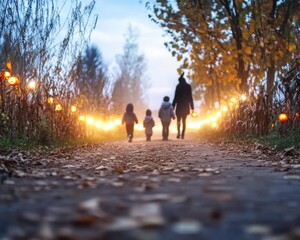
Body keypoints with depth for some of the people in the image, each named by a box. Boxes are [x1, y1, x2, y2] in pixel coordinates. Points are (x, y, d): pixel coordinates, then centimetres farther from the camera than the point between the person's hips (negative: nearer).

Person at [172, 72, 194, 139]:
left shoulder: (178, 86, -6)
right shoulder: (188, 86, 1)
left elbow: (176, 97, -7)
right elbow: (190, 97, 2)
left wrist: (173, 106, -1)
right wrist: (192, 107, 6)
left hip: (179, 106, -2)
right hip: (186, 106, 2)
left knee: (178, 119, 10)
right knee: (184, 120, 11)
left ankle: (178, 131, -15)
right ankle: (183, 134, 5)